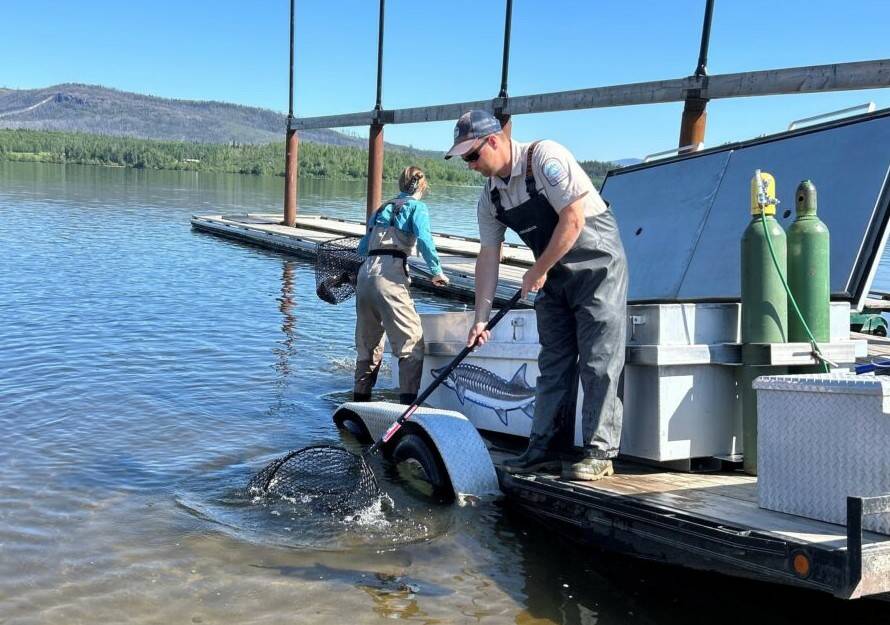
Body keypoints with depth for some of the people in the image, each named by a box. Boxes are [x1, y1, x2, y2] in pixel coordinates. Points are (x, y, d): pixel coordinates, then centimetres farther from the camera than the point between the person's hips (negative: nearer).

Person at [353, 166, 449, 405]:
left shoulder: (382, 208, 26)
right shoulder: (416, 207, 8)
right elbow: (424, 239, -9)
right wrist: (437, 271, -3)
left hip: (364, 275, 7)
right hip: (389, 276, -7)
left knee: (367, 344, 17)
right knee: (412, 341, -6)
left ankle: (360, 399, 22)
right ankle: (408, 401, -17)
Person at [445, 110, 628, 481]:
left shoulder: (544, 157, -18)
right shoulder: (490, 194, 4)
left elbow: (573, 220, -22)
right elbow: (488, 255, 6)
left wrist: (538, 272, -14)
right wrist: (481, 318, 1)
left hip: (595, 264, -8)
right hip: (553, 275, 8)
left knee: (598, 362, -8)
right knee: (553, 363, 7)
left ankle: (599, 452, -5)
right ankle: (546, 448, 12)